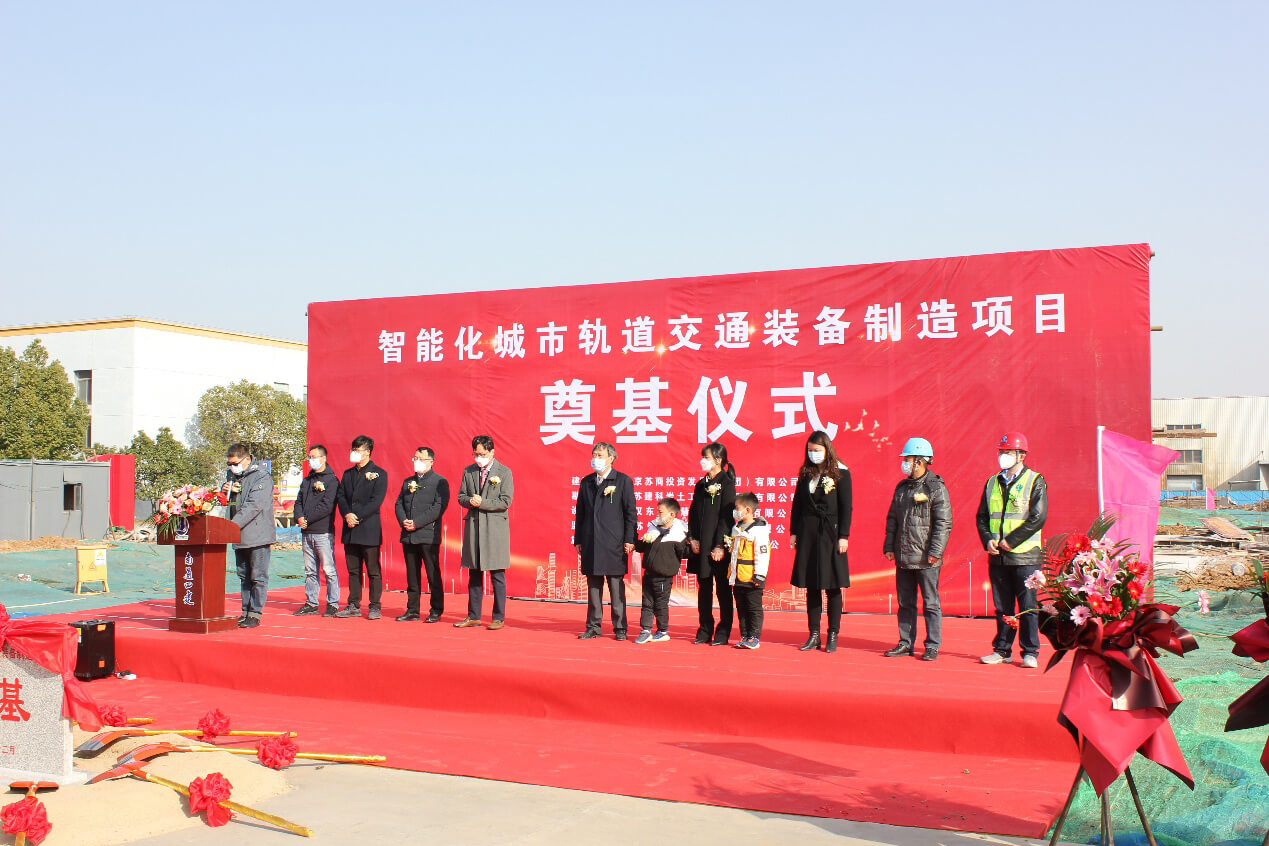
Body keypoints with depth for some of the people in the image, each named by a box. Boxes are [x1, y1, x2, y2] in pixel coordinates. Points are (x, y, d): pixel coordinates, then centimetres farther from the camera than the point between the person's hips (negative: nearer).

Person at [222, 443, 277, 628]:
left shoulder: (262, 478, -11)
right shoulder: (233, 477, 16)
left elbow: (253, 506, -20)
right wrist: (224, 491, 1)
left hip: (257, 536, -8)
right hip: (239, 537, 8)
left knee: (258, 577, -3)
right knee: (244, 576, 13)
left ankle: (255, 614, 1)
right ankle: (246, 611, 19)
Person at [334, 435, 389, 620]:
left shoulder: (379, 474, -2)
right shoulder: (348, 474, 17)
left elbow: (376, 500, -10)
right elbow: (341, 496, 9)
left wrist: (357, 516, -17)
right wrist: (347, 514, -9)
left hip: (369, 529, -6)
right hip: (350, 530, 6)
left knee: (373, 570, -1)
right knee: (353, 569, 10)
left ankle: (375, 607, 3)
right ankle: (354, 606, 16)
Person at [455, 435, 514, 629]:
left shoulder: (504, 472, -1)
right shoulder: (468, 471, 11)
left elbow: (505, 501, -8)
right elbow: (461, 496, 12)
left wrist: (482, 503, -15)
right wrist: (470, 501, -10)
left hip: (495, 528, -4)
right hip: (473, 526, 4)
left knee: (497, 575, -1)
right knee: (474, 575, 10)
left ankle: (499, 618, 5)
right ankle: (473, 616, 17)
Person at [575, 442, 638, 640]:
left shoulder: (623, 481, 0)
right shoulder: (586, 482, 13)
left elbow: (631, 512, -1)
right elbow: (580, 512, 16)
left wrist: (629, 540, -7)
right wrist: (578, 540, 11)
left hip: (614, 544, -4)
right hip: (590, 544, 4)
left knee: (616, 587, 0)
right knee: (593, 586, 8)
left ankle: (620, 628, 7)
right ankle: (593, 626, 15)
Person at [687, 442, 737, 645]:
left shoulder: (726, 483, -6)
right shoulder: (701, 484, 13)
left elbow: (726, 516, -11)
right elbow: (693, 513, 13)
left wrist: (720, 545, -16)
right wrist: (693, 538, 1)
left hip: (718, 545, -6)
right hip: (701, 545, 6)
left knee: (723, 589, 1)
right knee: (704, 587, 10)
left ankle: (723, 633, 6)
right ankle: (705, 631, 17)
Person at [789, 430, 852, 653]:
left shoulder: (841, 473, -3)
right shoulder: (805, 473, 10)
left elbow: (846, 507, -5)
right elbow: (797, 504, 13)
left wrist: (843, 536, -10)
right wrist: (793, 532, 8)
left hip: (830, 534, -4)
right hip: (807, 534, 4)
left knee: (832, 587, 0)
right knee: (811, 587, 7)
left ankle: (833, 636, 8)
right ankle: (814, 635, 13)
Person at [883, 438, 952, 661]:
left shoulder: (936, 488, -7)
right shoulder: (901, 488, 13)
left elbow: (944, 523, -10)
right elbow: (892, 519, 18)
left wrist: (935, 552, -15)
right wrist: (889, 547, 10)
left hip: (926, 559, -6)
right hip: (903, 557, 6)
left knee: (930, 603, 1)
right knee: (905, 603, 11)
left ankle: (932, 646, 8)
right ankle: (906, 643, 20)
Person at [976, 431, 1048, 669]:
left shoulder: (1035, 481, -2)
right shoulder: (992, 483, 13)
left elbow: (1038, 517, -10)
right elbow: (982, 515, 14)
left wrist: (1010, 541, -14)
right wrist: (987, 540, -4)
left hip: (1025, 555, -5)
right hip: (997, 557, 5)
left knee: (1027, 606, 0)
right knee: (1002, 606, 10)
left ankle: (1030, 652, 8)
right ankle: (1002, 650, 18)